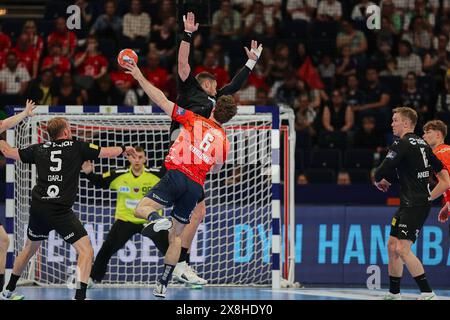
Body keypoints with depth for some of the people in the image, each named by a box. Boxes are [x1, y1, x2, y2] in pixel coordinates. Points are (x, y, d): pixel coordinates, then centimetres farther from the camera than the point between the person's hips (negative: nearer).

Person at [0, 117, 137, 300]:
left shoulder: (39, 149, 11)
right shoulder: (77, 147, 2)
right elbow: (108, 152, 10)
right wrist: (124, 149, 30)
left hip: (37, 208, 6)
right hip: (61, 211, -6)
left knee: (30, 247, 28)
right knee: (86, 251, -3)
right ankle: (80, 297, -18)